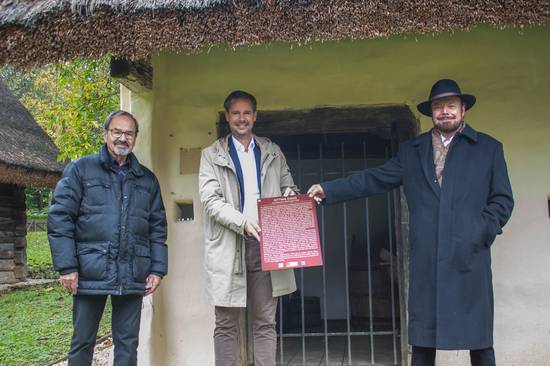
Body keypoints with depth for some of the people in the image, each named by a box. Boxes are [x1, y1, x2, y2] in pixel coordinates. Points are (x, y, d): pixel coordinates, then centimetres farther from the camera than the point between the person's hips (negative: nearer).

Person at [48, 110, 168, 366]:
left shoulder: (147, 179, 14)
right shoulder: (80, 169, 4)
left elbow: (158, 227, 15)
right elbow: (60, 218, -2)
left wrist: (157, 269, 7)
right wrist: (66, 266, -9)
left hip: (133, 277, 3)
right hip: (90, 273, -2)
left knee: (128, 344, 8)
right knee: (82, 342, 8)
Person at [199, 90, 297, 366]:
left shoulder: (273, 152, 15)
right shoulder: (212, 155, 6)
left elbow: (288, 187, 21)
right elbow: (210, 200, -4)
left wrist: (289, 195, -4)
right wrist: (243, 222, -19)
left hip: (265, 245, 2)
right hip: (228, 248, -2)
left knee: (265, 323, 6)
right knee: (226, 324, 4)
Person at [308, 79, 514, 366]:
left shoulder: (488, 148, 10)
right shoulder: (411, 151, 15)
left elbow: (502, 199, 8)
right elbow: (374, 179, 12)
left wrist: (481, 232, -6)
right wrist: (329, 190, 5)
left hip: (470, 258, -1)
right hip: (425, 260, 2)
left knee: (479, 341, 4)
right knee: (422, 341, 5)